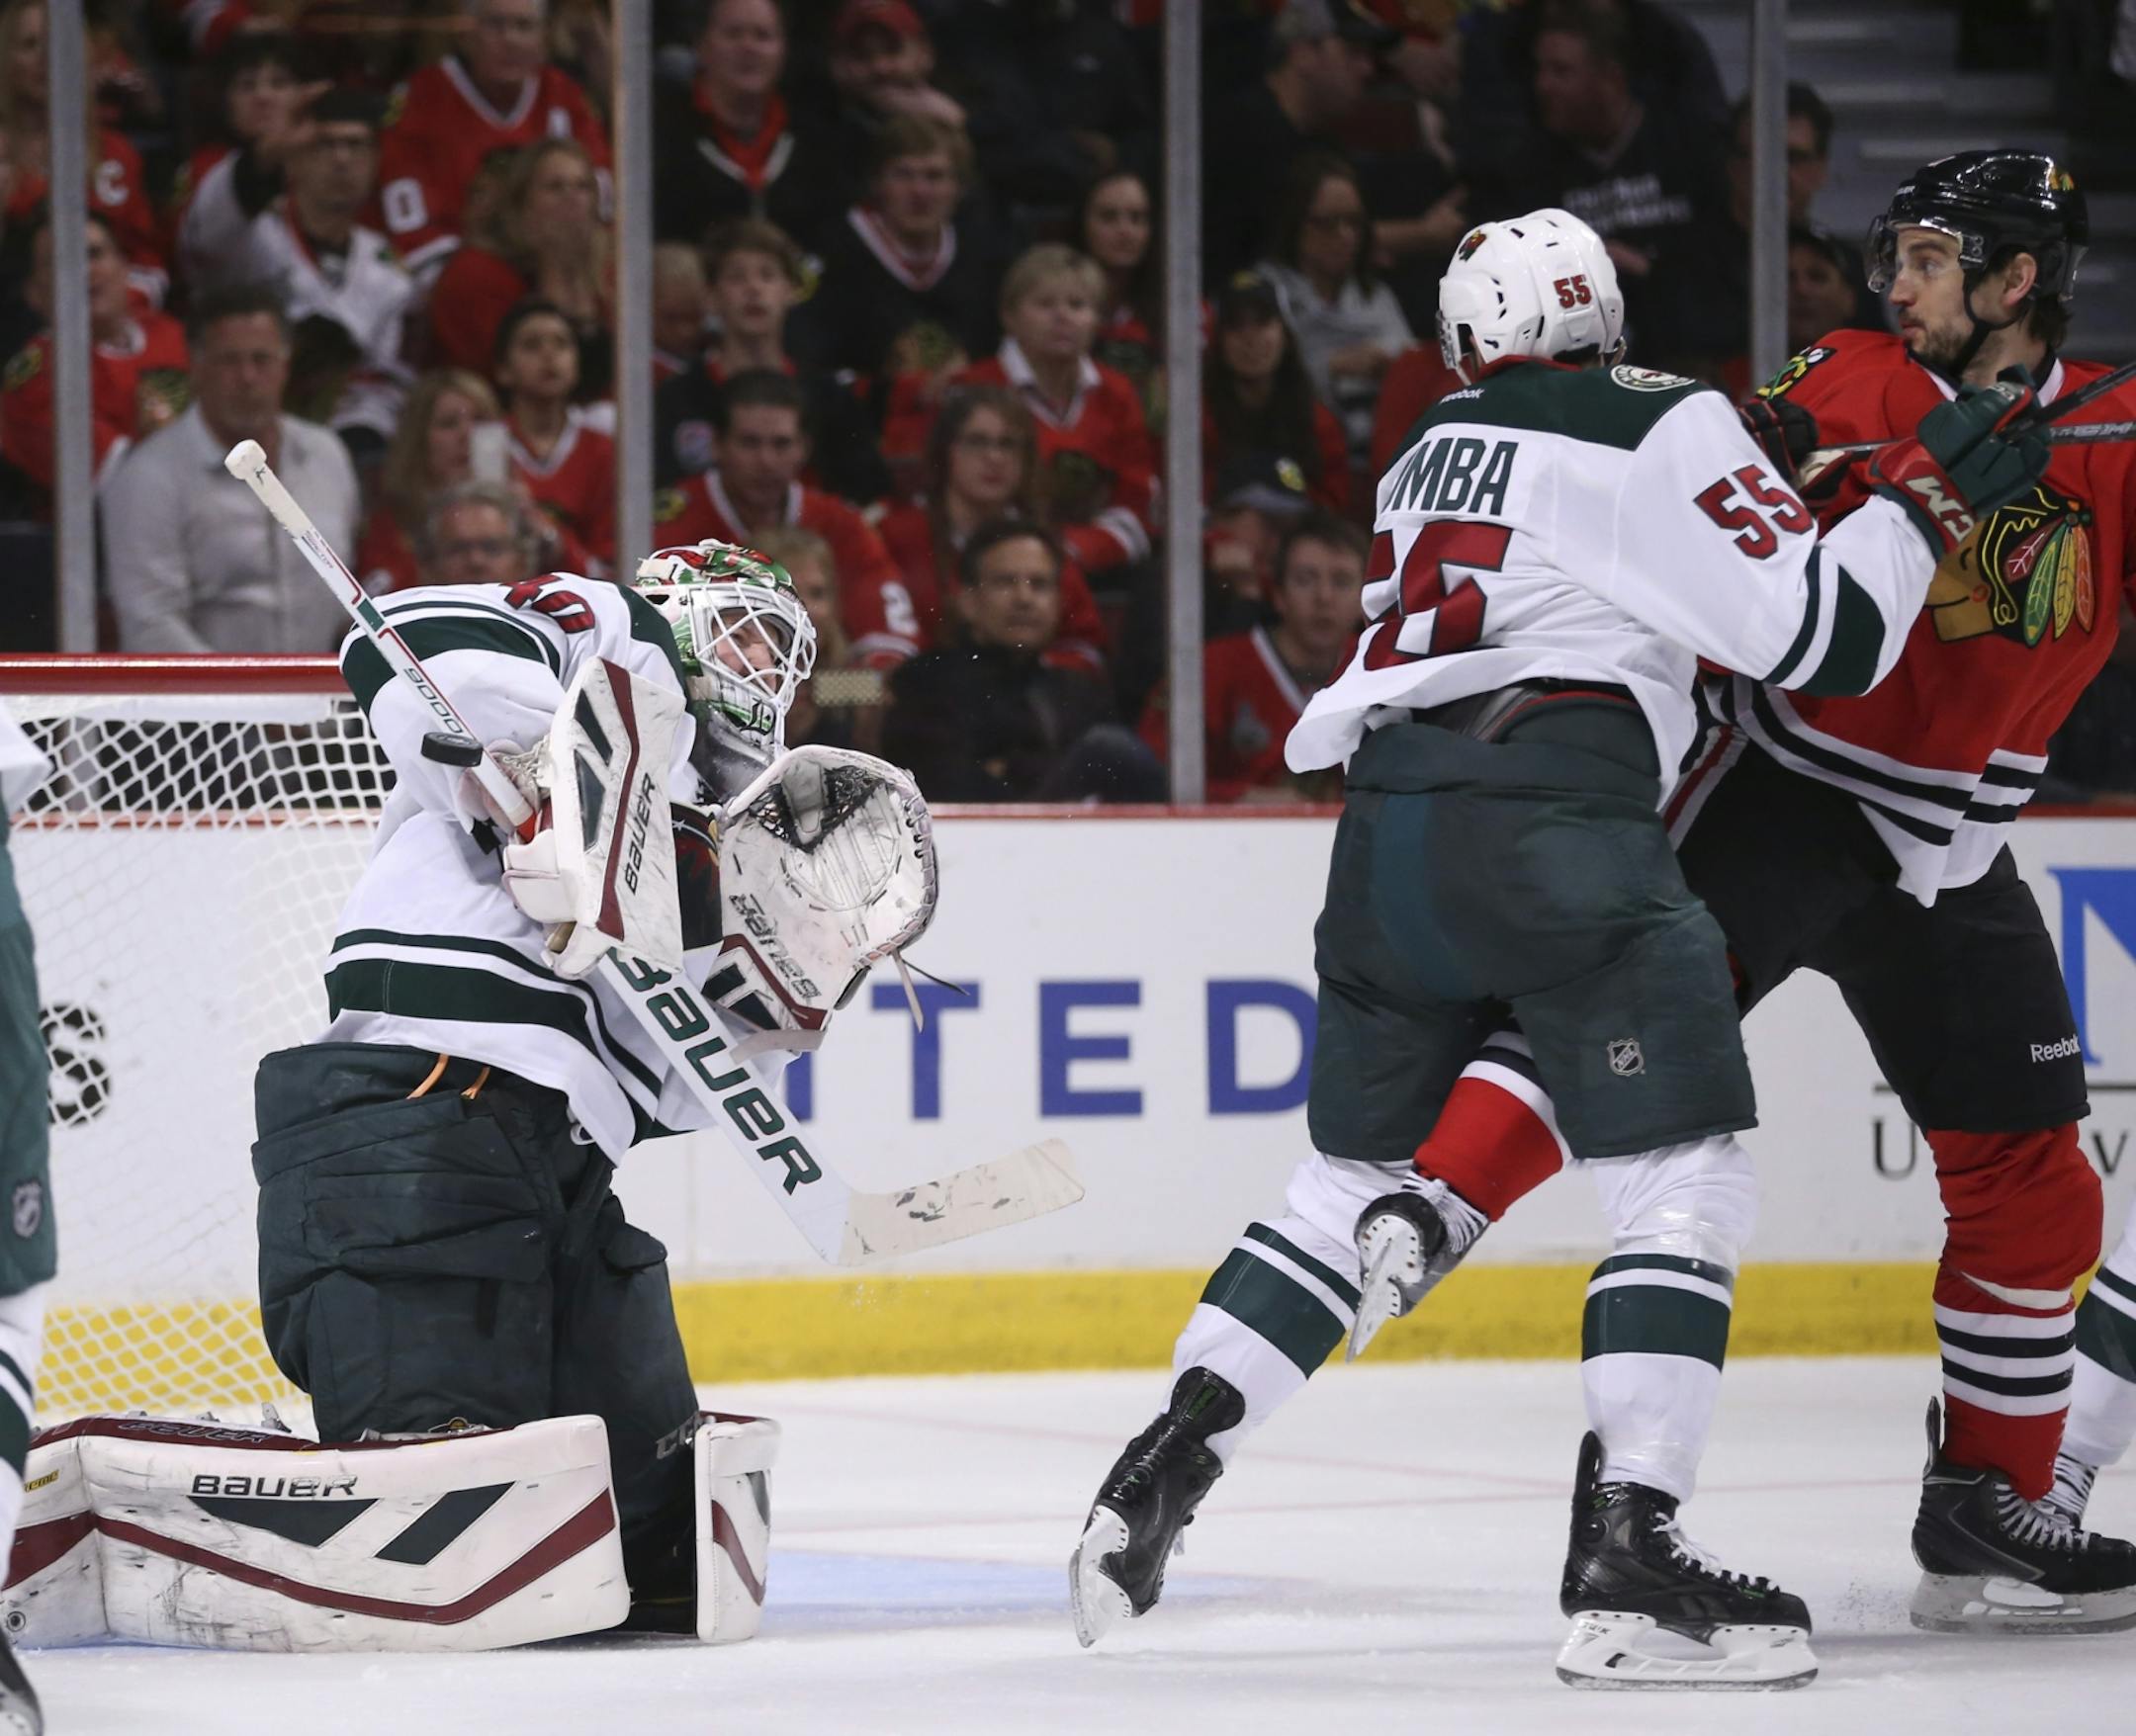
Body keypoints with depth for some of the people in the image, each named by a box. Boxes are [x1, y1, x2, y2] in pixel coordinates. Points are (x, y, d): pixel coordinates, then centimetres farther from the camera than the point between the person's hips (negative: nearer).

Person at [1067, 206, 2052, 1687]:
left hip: (1388, 828, 7)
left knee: (1350, 1187, 18)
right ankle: (1626, 1550, -18)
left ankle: (1163, 1467, 7)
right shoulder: (1662, 426, 1)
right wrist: (1928, 495, 5)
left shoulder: (1438, 447, 23)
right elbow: (1823, 636, -6)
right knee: (1688, 1185, -6)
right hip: (1553, 821, -7)